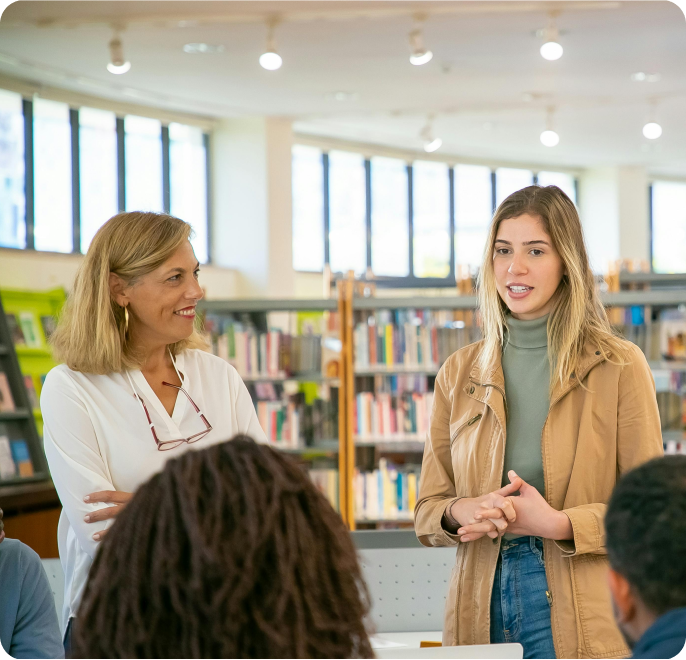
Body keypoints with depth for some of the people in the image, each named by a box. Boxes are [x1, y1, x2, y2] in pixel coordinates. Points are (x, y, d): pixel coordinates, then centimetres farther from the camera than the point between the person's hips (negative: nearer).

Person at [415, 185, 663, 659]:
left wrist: (556, 523, -17)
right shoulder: (459, 374, 9)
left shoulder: (620, 367, -2)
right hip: (483, 612, 3)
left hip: (581, 620, -3)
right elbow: (427, 512, 11)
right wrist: (463, 512, -11)